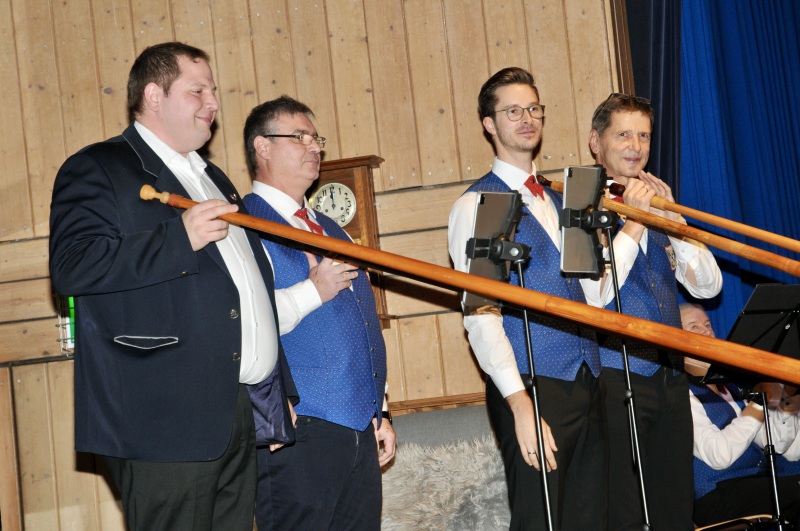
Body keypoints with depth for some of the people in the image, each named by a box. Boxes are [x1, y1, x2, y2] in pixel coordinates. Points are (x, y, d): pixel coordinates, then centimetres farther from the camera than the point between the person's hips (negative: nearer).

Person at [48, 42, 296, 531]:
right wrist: (180, 238, -21)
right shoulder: (97, 169, -1)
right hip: (165, 420, -8)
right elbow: (70, 266, -17)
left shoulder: (213, 179, 25)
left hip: (240, 417, 8)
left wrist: (281, 392, 24)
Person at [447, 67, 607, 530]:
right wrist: (520, 402, -19)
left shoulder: (557, 201, 19)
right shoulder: (477, 205, -4)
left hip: (588, 383, 7)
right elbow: (481, 315, -13)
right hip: (531, 386, -7)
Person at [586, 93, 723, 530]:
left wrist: (670, 216, -3)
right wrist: (634, 221, -16)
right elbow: (593, 296, -18)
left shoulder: (657, 206, 15)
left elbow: (708, 286, 7)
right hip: (615, 378, -6)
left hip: (670, 376, 6)